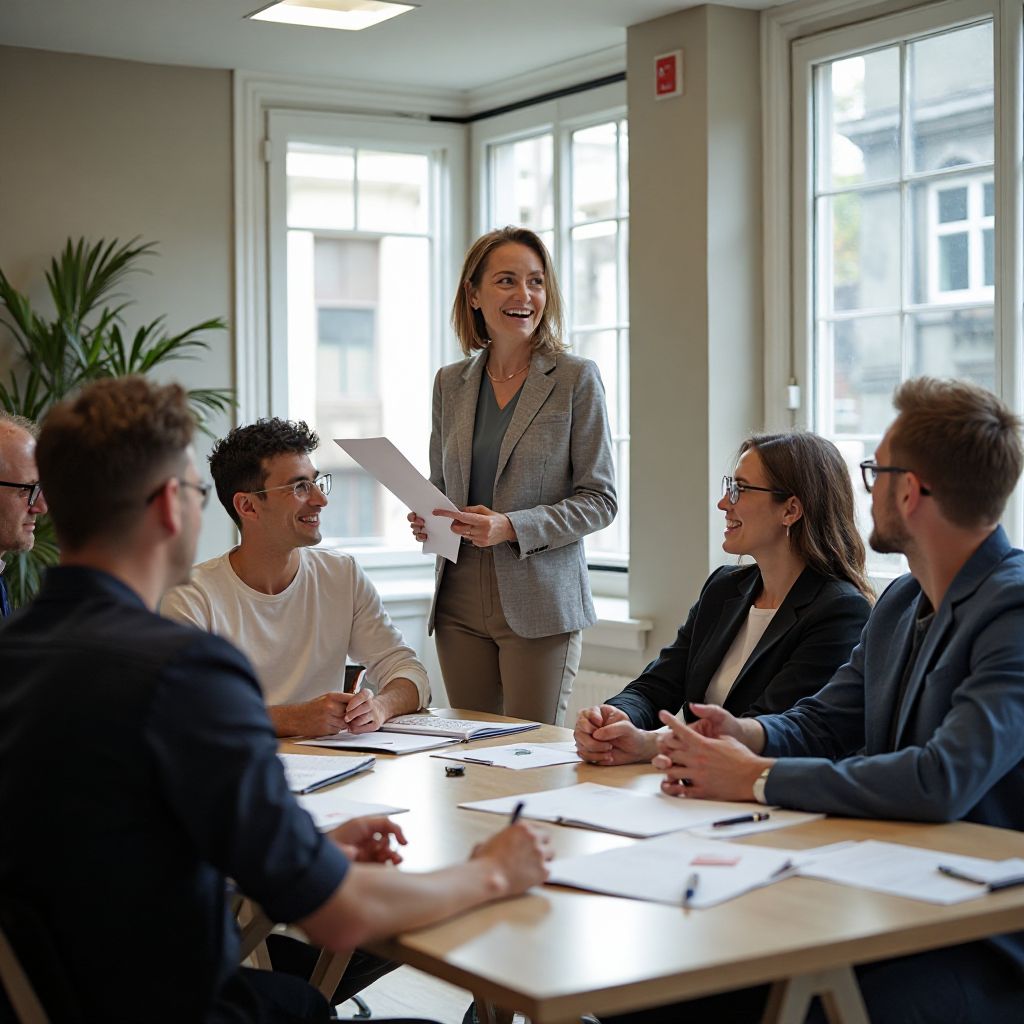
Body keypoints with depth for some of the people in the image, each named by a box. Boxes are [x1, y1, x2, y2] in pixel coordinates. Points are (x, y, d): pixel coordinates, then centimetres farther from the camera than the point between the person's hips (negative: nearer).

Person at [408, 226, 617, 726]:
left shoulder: (576, 378, -3)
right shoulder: (451, 383, 10)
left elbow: (599, 499, -5)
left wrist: (511, 526, -17)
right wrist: (426, 519, -2)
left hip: (540, 601, -4)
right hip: (460, 600, 4)